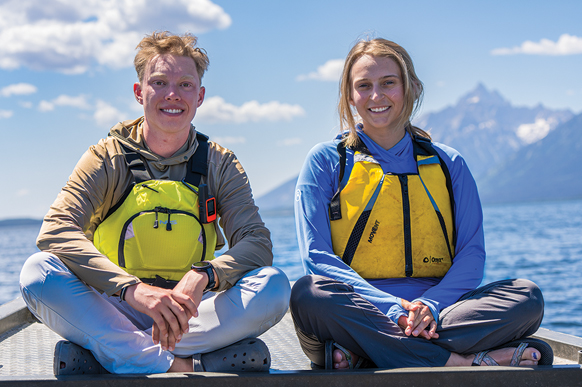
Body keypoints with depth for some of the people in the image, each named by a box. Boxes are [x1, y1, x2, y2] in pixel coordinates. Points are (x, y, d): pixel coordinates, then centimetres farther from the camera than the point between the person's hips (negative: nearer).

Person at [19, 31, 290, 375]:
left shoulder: (220, 165, 5)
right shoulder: (107, 160, 0)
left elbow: (258, 243, -8)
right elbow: (55, 232, -17)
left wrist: (202, 276, -31)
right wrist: (134, 289, -33)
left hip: (190, 316, 1)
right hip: (116, 312, -1)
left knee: (274, 286, -25)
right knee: (38, 271, -27)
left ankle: (106, 354, -24)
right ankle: (181, 365, -32)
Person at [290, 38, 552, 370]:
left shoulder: (449, 164, 16)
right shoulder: (326, 162, 9)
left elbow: (472, 254, 6)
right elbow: (317, 256, -3)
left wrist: (431, 305, -16)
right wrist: (391, 309, -17)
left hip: (436, 312, 3)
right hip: (361, 312, -2)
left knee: (527, 296, -23)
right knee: (308, 296, -35)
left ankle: (361, 355, -30)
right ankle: (463, 361, -32)